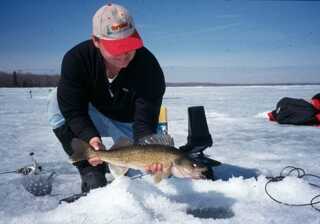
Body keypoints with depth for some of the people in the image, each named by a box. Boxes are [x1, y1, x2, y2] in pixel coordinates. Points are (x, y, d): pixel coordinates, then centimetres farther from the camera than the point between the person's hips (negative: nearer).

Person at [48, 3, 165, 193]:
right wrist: (90, 137, -45)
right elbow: (73, 109, -27)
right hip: (95, 118, 1)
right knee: (58, 101, -28)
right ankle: (93, 177, -19)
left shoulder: (149, 67, -31)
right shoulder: (76, 58, -26)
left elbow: (145, 122, -33)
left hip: (129, 123, -1)